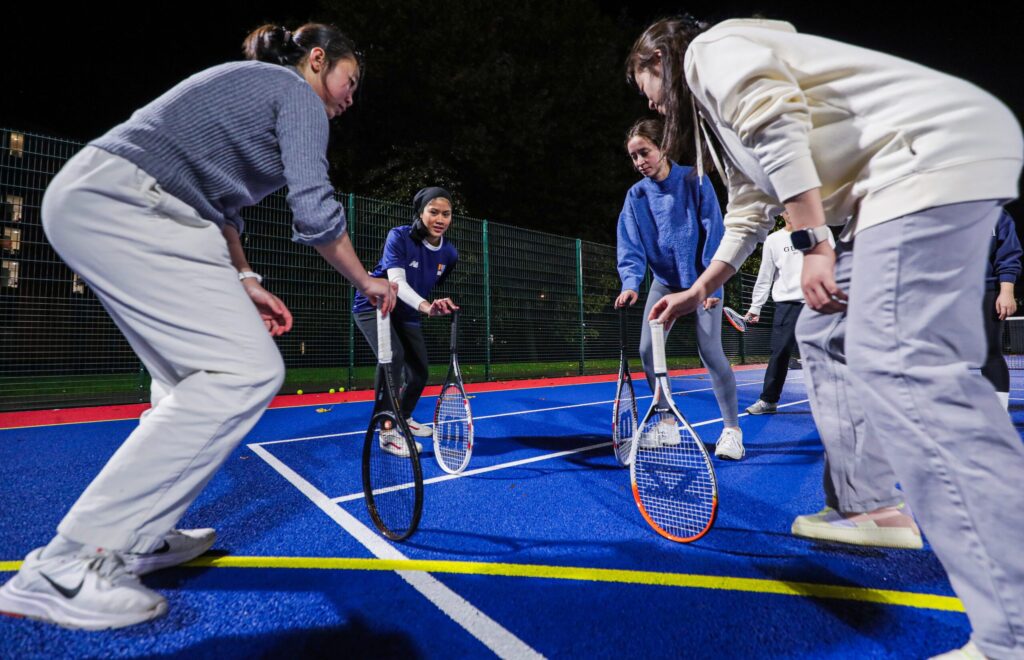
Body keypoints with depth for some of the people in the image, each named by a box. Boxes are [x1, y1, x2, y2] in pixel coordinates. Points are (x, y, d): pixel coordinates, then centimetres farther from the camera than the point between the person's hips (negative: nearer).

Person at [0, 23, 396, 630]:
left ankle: (140, 538, 19)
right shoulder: (298, 94, 0)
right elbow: (315, 211, -12)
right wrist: (368, 282, 2)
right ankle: (64, 568, -16)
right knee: (248, 370, -19)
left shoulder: (254, 86, 29)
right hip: (123, 203, -11)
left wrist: (244, 281, 15)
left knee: (199, 378, 13)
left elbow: (219, 199, 25)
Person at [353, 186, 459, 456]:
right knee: (393, 356, -30)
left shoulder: (449, 254, -11)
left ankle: (405, 418, 37)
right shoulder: (399, 237, -26)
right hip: (374, 305, -6)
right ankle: (388, 432, -22)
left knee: (421, 372, 8)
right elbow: (397, 281, -39)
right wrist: (426, 306, -54)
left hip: (406, 314, 6)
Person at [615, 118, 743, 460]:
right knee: (648, 349, -4)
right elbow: (631, 247, -8)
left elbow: (714, 234, -13)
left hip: (702, 279, -4)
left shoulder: (694, 181, -12)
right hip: (664, 281, 4)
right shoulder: (636, 195, -3)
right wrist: (631, 283, -25)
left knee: (710, 349, -12)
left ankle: (732, 428, 4)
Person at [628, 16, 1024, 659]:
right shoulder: (716, 108, 29)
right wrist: (696, 292, 37)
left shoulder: (710, 49, 1)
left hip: (935, 148, -11)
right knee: (825, 338, 14)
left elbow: (778, 127, -18)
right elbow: (748, 216, 32)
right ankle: (870, 507, 19)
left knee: (899, 363, -23)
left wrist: (813, 242, -20)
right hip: (899, 179, 11)